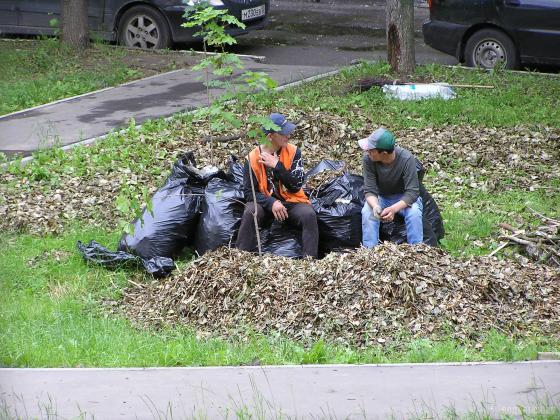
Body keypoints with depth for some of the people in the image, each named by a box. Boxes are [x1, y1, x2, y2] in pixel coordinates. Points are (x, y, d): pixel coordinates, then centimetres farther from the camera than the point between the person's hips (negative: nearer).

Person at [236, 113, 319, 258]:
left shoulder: (293, 152, -4)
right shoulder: (253, 158, -7)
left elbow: (296, 186, -11)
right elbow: (249, 192, -7)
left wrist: (277, 166, -21)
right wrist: (271, 203, -23)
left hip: (292, 202, 1)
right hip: (265, 203, -1)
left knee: (309, 215, -29)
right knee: (250, 213, -32)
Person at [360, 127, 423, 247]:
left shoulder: (406, 159, -30)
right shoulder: (368, 158, -24)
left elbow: (412, 192, -29)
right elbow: (369, 190, -21)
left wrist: (394, 208, -46)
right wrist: (375, 206, -44)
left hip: (403, 198, -1)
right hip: (380, 197, 1)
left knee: (414, 213, -33)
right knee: (367, 212, -30)